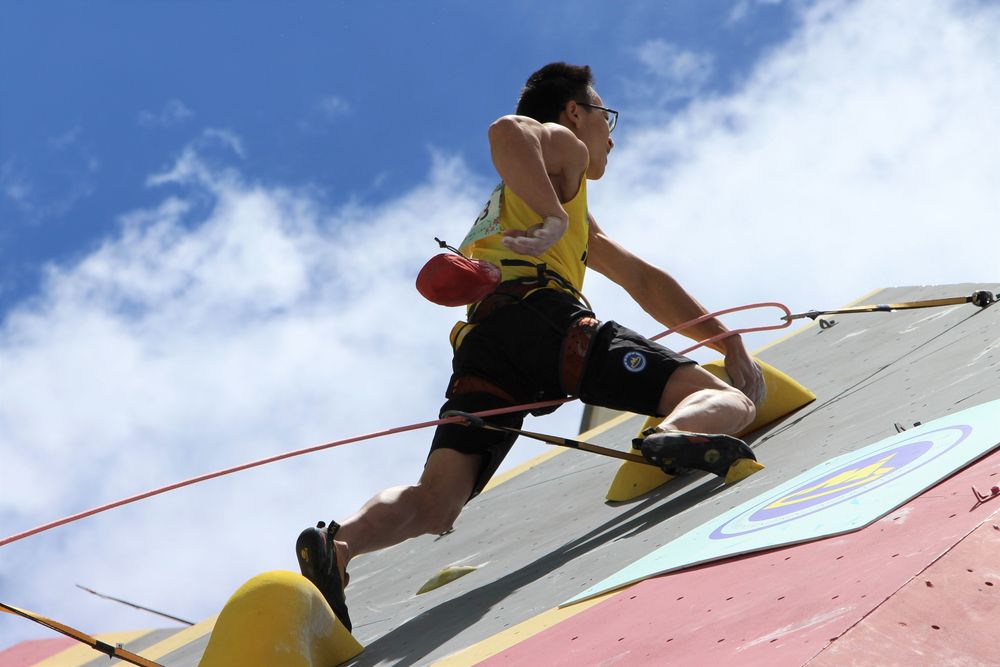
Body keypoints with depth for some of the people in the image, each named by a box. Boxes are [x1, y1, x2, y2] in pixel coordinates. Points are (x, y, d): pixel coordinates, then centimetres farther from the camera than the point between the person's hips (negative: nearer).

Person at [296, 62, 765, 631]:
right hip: (538, 311, -7)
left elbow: (645, 284, 43)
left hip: (480, 343, 7)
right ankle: (674, 439, -46)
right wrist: (554, 221, -10)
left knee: (435, 503, -9)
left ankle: (339, 544, -36)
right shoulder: (562, 144, 21)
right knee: (726, 399, -12)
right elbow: (507, 132, -3)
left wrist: (728, 341, 37)